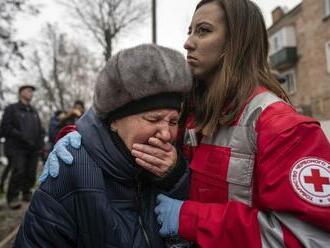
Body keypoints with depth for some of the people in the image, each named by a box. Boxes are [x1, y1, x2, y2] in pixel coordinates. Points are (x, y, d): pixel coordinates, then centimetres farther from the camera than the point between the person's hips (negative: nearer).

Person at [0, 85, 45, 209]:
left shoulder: (34, 111, 21)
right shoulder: (11, 109, 5)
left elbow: (40, 129, 23)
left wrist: (40, 141, 4)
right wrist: (22, 136, -15)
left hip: (33, 149, 5)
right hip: (17, 148, -5)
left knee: (31, 174, 2)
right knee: (18, 172, -14)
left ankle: (27, 193, 19)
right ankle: (12, 198, -2)